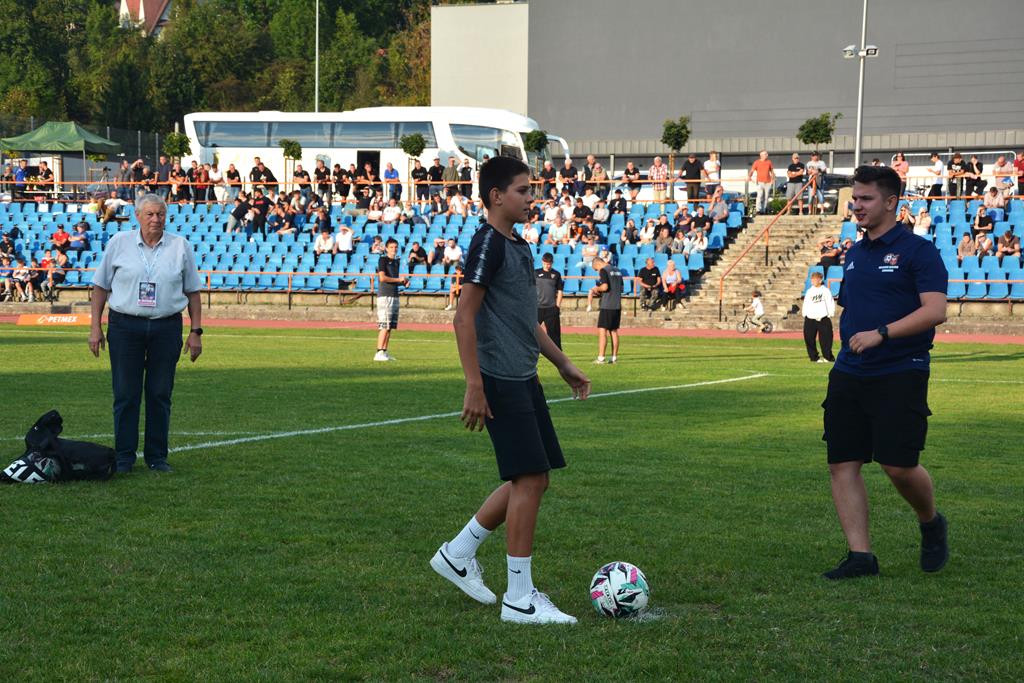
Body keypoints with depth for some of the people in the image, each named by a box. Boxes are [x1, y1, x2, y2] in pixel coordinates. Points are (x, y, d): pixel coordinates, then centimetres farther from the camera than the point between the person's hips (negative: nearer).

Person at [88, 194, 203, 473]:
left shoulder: (180, 246, 7)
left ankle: (157, 456, 12)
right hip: (125, 326, -1)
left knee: (160, 395, 3)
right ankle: (124, 457, 7)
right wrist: (95, 327, 1)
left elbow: (192, 291, 10)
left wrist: (196, 331, 4)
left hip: (167, 327, 1)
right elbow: (100, 287, 7)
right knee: (125, 394, 0)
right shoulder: (119, 243, 5)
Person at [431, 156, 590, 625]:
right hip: (500, 381, -10)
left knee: (532, 480, 12)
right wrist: (474, 387, -21)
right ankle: (519, 598, -3)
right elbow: (464, 317, -17)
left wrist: (564, 365, 27)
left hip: (524, 380, 10)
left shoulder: (518, 246, 16)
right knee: (529, 479, -9)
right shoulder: (487, 243, -12)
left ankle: (458, 554, 23)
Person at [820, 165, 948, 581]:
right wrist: (848, 349, 16)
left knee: (899, 465, -11)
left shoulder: (918, 251, -6)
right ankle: (860, 556, 3)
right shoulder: (854, 254, 16)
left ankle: (931, 523, 20)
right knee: (842, 464, -1)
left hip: (900, 375, -7)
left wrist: (881, 334, -23)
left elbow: (935, 311, -16)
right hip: (849, 375, 7)